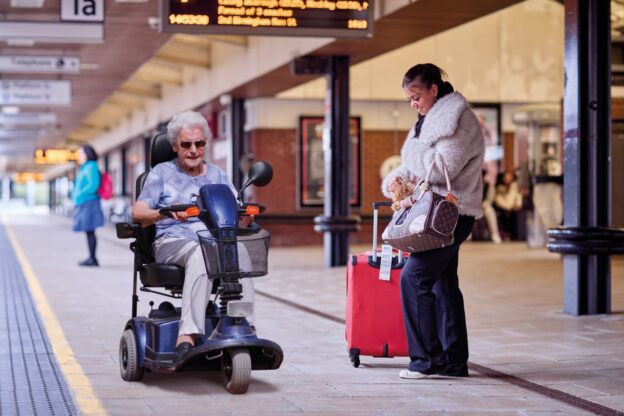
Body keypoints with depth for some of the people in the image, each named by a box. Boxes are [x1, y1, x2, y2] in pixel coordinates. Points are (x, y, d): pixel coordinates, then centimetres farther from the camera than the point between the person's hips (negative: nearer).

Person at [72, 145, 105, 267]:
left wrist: (79, 195, -14)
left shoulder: (91, 167, -9)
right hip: (82, 204, 9)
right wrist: (75, 199, 12)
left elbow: (93, 185, -18)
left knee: (90, 231, -9)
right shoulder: (84, 168, 20)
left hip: (89, 203, -9)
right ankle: (91, 258, 11)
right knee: (88, 232, 9)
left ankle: (93, 259, -10)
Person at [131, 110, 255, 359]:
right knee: (200, 253, -39)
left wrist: (246, 215, -9)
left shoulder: (217, 175, 25)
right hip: (172, 243, -3)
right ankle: (188, 335, -50)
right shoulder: (162, 173, 16)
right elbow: (137, 213, 2)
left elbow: (239, 220, 17)